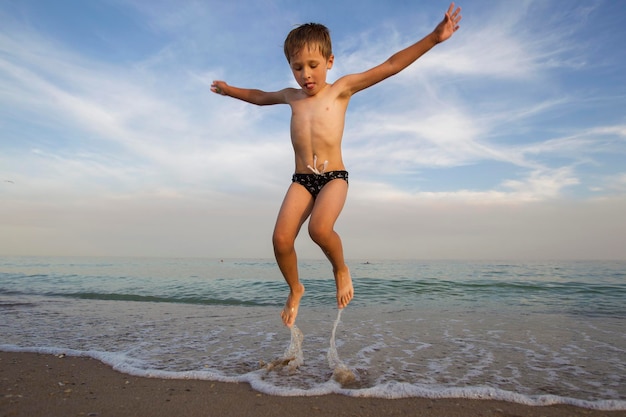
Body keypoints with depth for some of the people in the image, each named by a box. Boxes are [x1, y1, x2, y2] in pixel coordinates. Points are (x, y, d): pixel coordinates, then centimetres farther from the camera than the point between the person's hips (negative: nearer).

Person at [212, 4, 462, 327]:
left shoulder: (342, 88, 4)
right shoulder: (291, 96, 16)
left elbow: (391, 66, -1)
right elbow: (259, 97, 36)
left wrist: (433, 38, -8)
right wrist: (230, 90, 50)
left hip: (334, 176, -4)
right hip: (301, 179, 4)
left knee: (319, 228, -31)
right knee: (281, 238, -15)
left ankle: (341, 269, 2)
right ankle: (295, 289, 14)